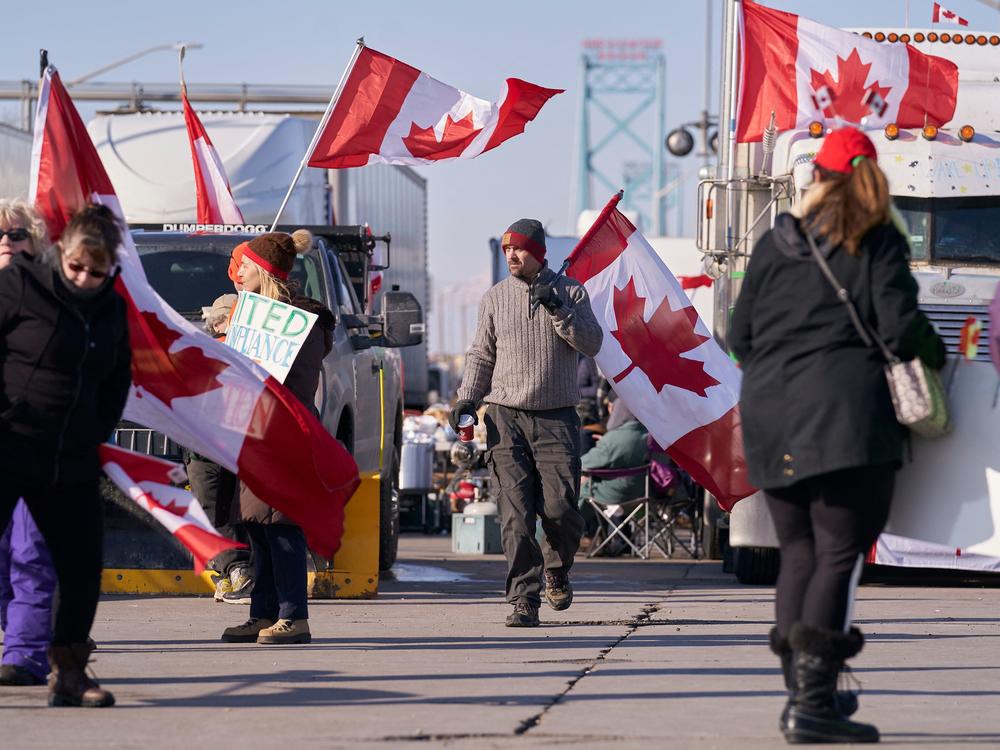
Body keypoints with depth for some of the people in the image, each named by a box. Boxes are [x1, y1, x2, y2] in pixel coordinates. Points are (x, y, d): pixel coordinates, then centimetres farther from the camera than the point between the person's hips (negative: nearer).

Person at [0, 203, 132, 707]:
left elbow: (119, 378, 22)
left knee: (83, 568, 6)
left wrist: (98, 432, 9)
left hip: (71, 464, 6)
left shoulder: (112, 308, 10)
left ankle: (68, 674, 17)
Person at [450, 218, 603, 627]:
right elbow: (481, 355, 15)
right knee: (515, 515, -8)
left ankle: (557, 570, 22)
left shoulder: (569, 291, 6)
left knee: (559, 509, -8)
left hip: (556, 418, -1)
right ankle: (524, 599, -7)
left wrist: (557, 309, -14)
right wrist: (466, 399, 2)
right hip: (506, 417, 1)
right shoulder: (495, 298, 10)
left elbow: (591, 344, -3)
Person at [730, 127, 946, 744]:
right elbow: (902, 328, -10)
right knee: (840, 554, -6)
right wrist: (934, 353, 10)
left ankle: (805, 692, 18)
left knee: (799, 554, 15)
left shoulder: (774, 245, 10)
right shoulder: (877, 242, -2)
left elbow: (740, 338, 13)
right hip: (846, 416, -5)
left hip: (770, 422, 5)